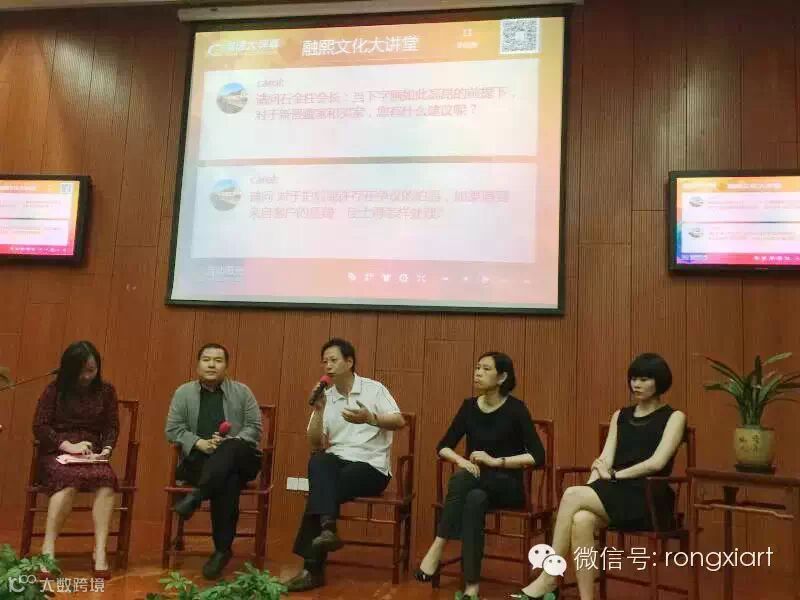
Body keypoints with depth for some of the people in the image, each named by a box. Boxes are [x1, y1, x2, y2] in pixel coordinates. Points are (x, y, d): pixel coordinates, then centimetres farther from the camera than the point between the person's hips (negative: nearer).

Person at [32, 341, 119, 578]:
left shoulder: (106, 390, 10)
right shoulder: (55, 389, 4)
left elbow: (112, 427, 10)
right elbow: (39, 427, -1)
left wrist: (107, 448, -11)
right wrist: (68, 445, -15)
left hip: (93, 456, 2)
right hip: (57, 454, -2)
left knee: (107, 479, -33)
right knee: (69, 478, -37)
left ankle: (100, 551, -33)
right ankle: (48, 550, -31)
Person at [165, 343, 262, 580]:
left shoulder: (242, 391, 7)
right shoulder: (183, 392, 8)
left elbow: (254, 428, 3)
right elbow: (172, 430, 4)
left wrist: (229, 442, -16)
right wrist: (200, 443, -13)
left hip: (239, 460, 0)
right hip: (198, 459, 0)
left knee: (230, 450, -39)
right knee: (228, 482, -35)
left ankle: (197, 495, -37)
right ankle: (223, 548, -28)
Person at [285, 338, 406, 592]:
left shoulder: (373, 389, 1)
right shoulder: (325, 397, 12)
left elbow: (399, 421, -10)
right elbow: (315, 444, 7)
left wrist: (369, 418, -27)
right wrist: (318, 410, -6)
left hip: (371, 467, -3)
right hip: (337, 462, 4)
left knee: (321, 488, -30)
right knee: (317, 462, -33)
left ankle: (312, 567, -25)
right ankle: (327, 529, -44)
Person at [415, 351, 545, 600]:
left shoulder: (515, 409, -10)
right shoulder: (470, 406, 3)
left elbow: (538, 456, -14)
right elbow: (443, 447, 7)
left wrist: (496, 461, -21)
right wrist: (461, 460, -15)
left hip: (507, 486, -3)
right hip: (475, 483, 3)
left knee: (462, 477, -34)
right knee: (475, 500, -34)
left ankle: (436, 549, -33)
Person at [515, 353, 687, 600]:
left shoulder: (673, 417, 3)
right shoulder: (620, 416, 18)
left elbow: (657, 462, -11)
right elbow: (604, 460, 7)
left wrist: (615, 474, -11)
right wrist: (590, 490, -11)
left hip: (649, 500, -5)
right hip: (616, 495, 5)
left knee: (572, 494, -27)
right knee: (581, 520, -32)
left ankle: (549, 579, -19)